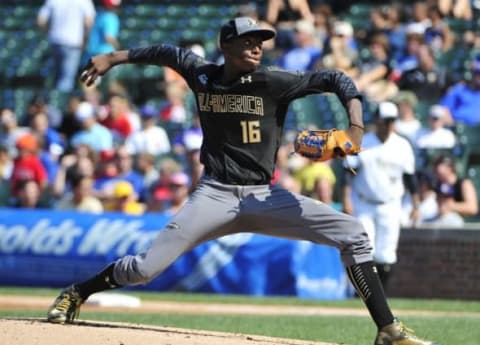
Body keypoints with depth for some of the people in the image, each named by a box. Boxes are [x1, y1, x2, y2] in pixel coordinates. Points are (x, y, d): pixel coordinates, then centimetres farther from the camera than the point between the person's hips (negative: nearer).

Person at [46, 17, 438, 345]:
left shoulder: (273, 82, -8)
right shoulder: (202, 75, 0)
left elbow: (335, 80, -11)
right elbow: (168, 53, 20)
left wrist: (355, 125, -26)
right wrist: (114, 58, 18)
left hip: (265, 197, 0)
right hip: (215, 195, 1)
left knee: (353, 234, -17)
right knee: (145, 268, -9)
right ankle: (76, 294, 19)